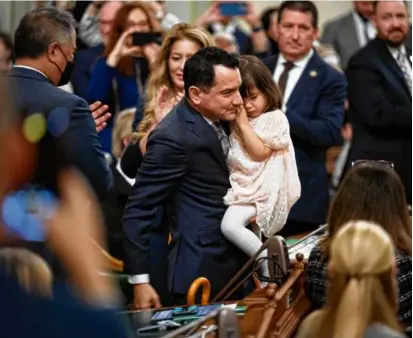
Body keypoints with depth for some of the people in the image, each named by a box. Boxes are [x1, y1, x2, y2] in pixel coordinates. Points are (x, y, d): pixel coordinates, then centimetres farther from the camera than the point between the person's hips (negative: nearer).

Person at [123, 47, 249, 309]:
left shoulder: (218, 119, 5)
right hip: (202, 272, -8)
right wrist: (139, 280, -14)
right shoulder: (173, 138, -19)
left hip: (234, 265, 8)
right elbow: (138, 212, -15)